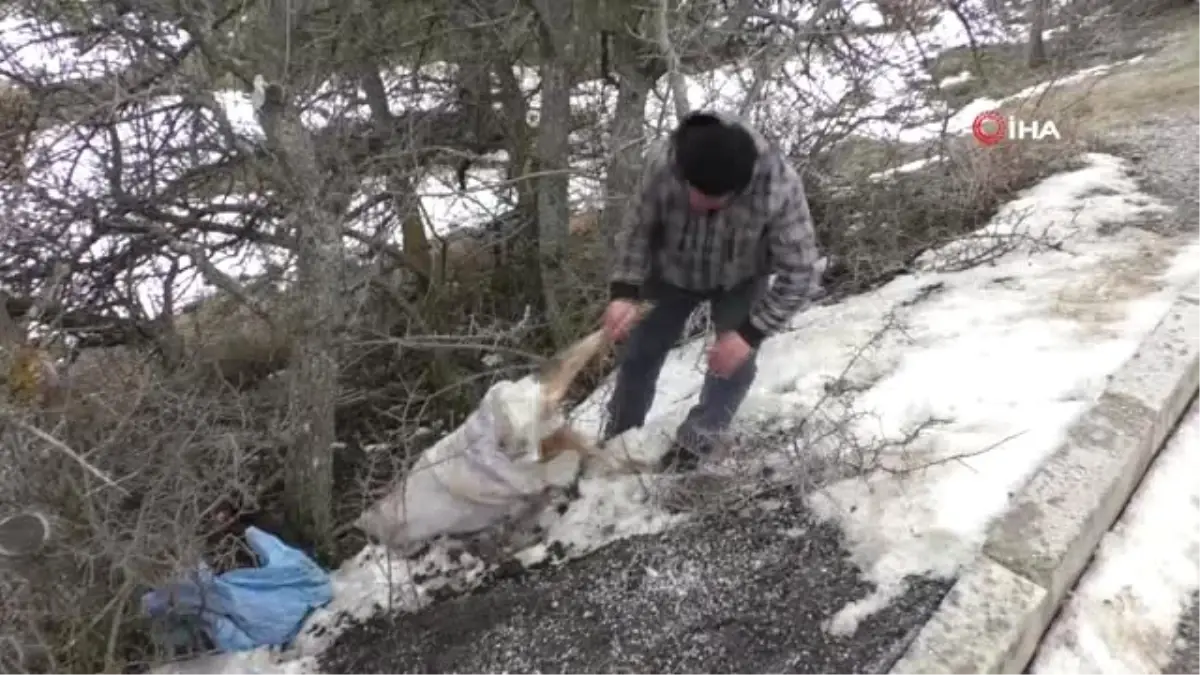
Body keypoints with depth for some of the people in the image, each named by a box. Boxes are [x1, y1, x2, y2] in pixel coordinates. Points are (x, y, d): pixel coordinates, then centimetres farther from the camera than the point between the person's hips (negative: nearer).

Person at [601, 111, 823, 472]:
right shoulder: (662, 163, -36)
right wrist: (624, 292, -33)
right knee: (640, 350, 6)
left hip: (740, 280, -1)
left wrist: (749, 333, -36)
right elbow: (637, 230, -19)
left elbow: (799, 273, -31)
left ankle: (692, 448, 8)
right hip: (674, 272, 1)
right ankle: (617, 441, 27)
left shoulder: (779, 187, -40)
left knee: (735, 362, -12)